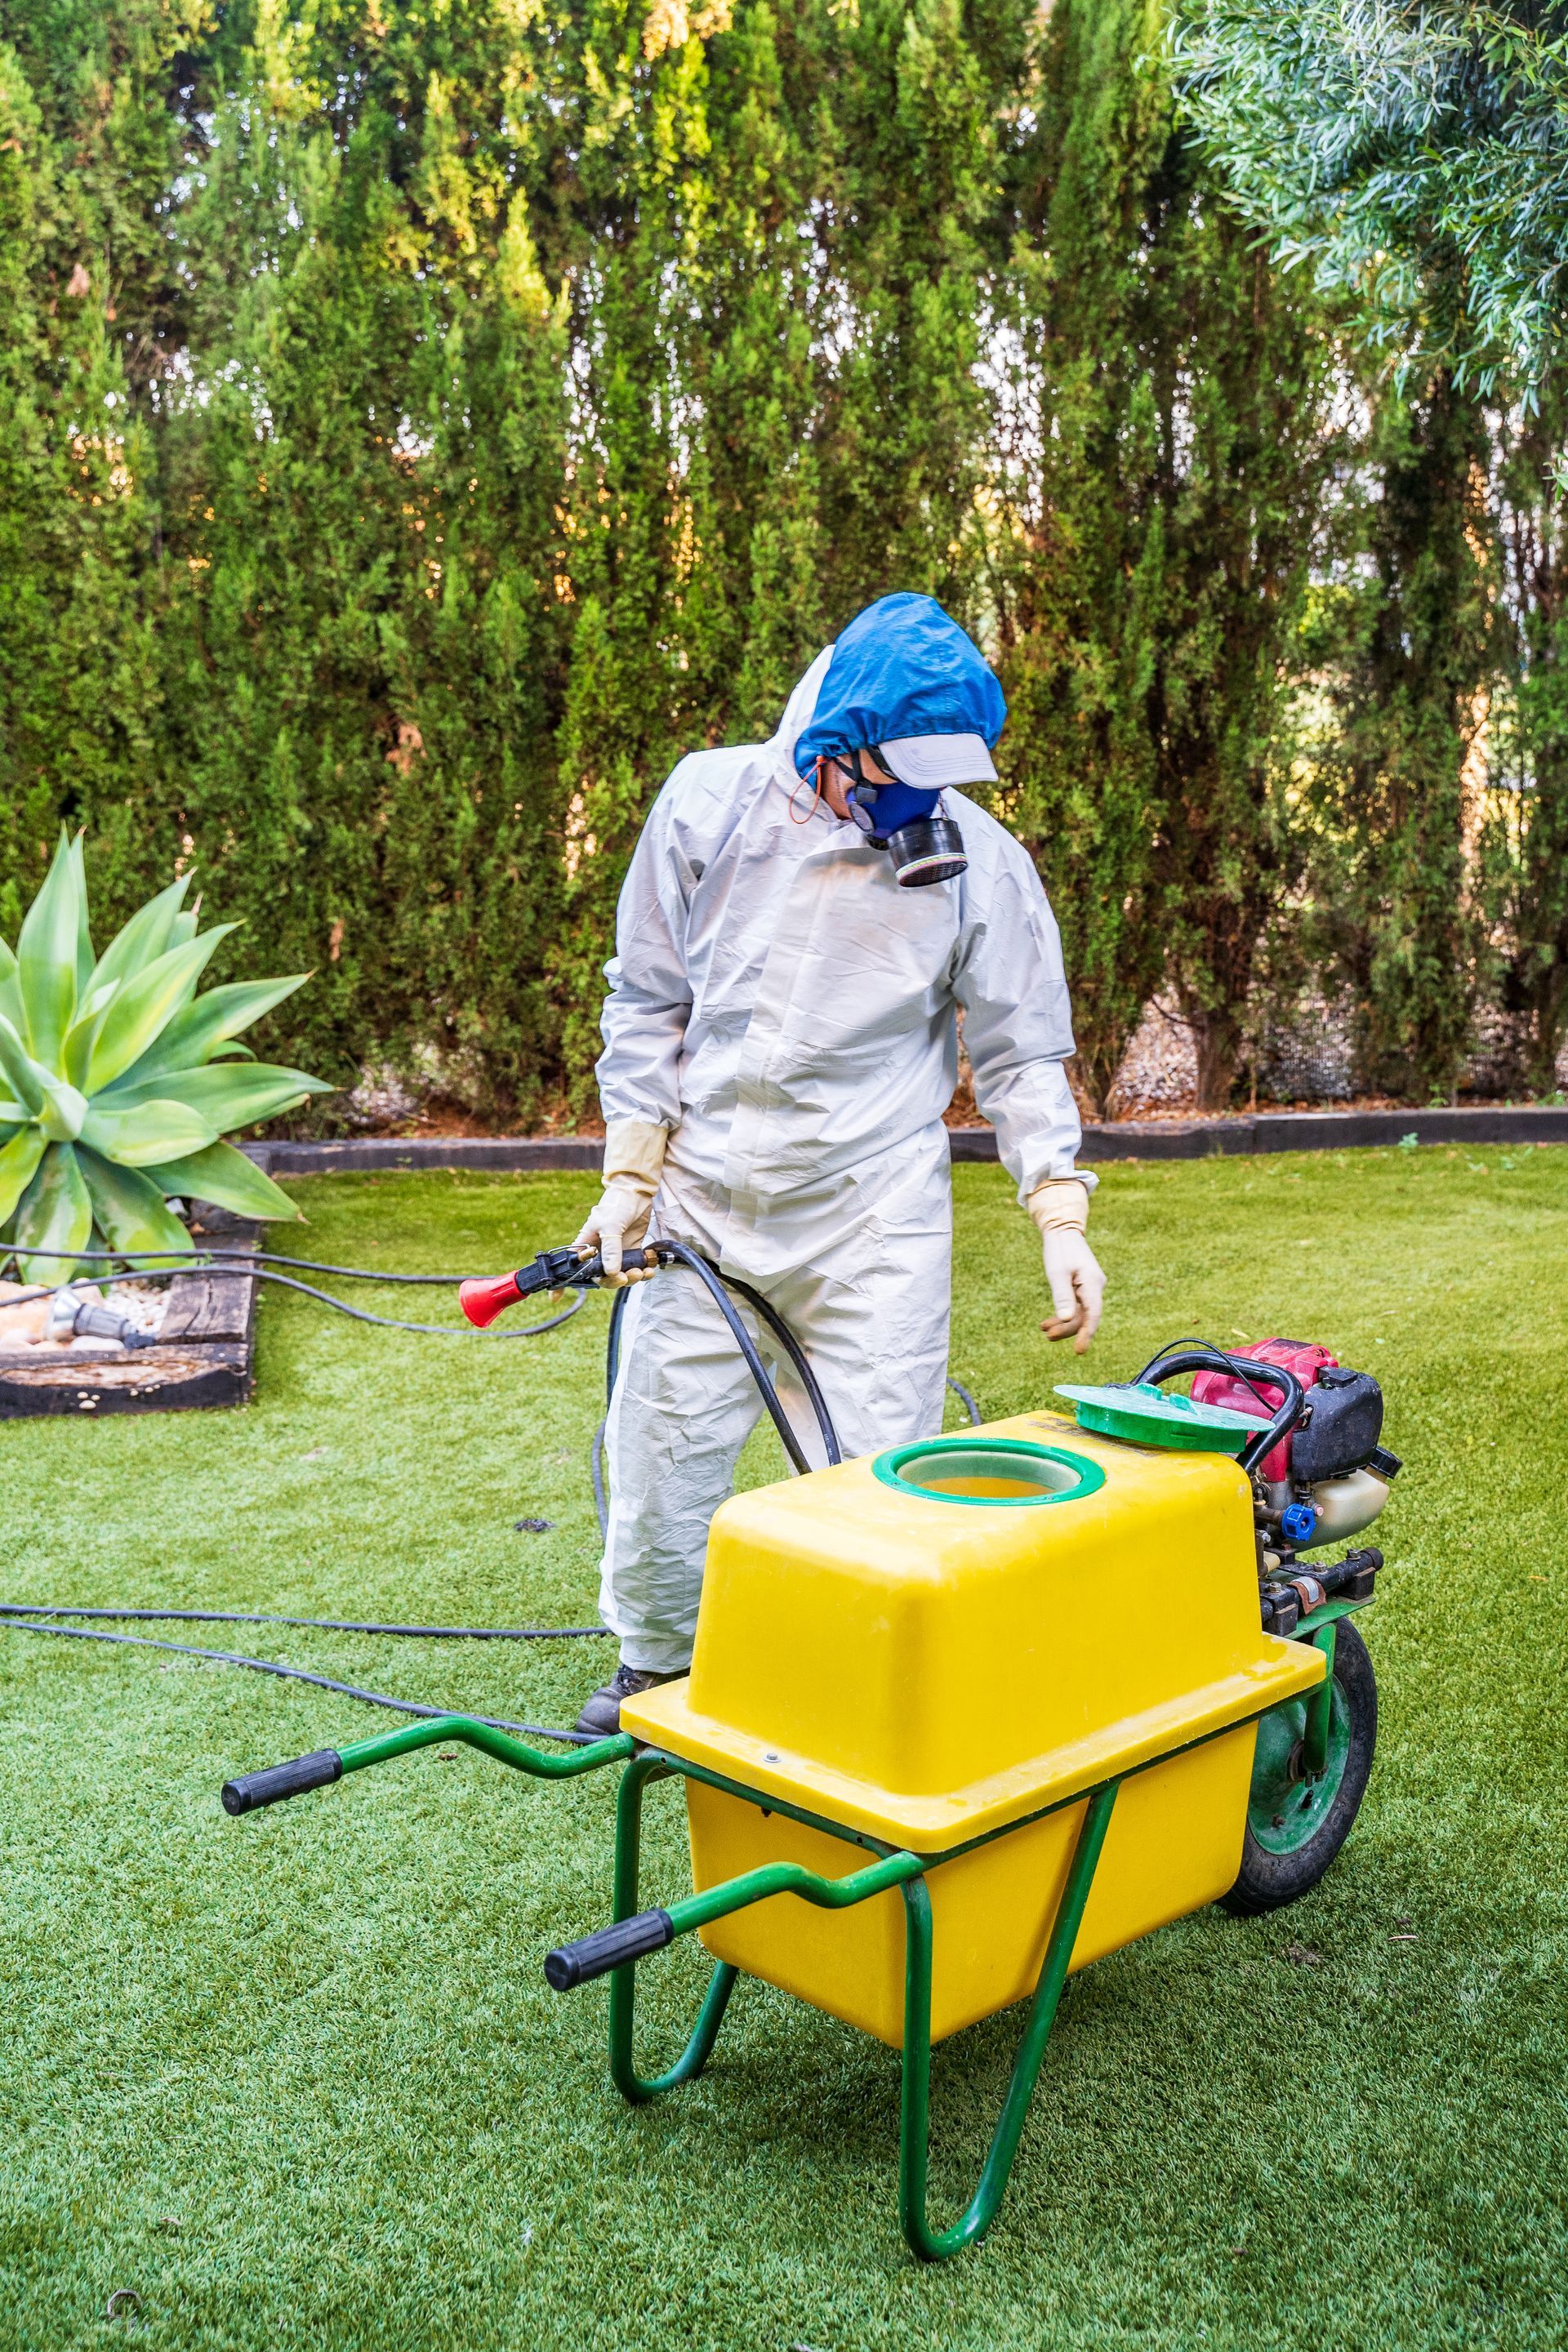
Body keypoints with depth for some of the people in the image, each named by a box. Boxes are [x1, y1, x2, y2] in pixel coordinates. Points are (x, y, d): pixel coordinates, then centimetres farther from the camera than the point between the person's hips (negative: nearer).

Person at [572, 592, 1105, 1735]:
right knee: (661, 1450, 11)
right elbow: (648, 1001, 5)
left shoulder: (983, 860, -6)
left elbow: (1021, 1057, 0)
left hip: (877, 1217, -1)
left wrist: (1062, 1219, -12)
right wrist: (631, 1176, 1)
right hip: (706, 1199, 2)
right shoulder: (709, 803, -4)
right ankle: (655, 1664, 38)